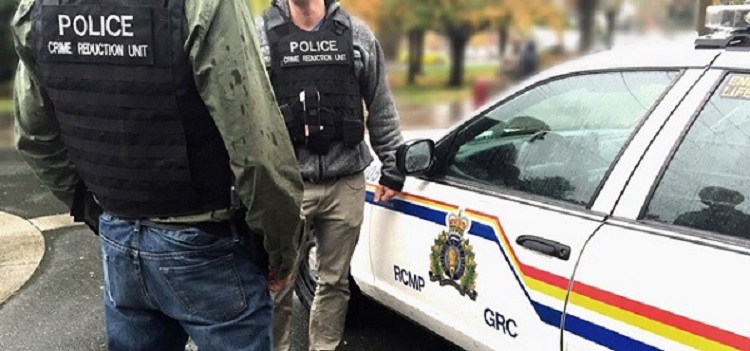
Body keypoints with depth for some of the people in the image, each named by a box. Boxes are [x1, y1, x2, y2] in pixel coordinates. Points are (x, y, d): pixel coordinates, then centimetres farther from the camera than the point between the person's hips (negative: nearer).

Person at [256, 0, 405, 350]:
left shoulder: (358, 34, 7)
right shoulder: (258, 34, 2)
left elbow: (381, 110, 11)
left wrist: (393, 168, 10)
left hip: (346, 183, 2)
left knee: (335, 281, 13)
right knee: (277, 285, 3)